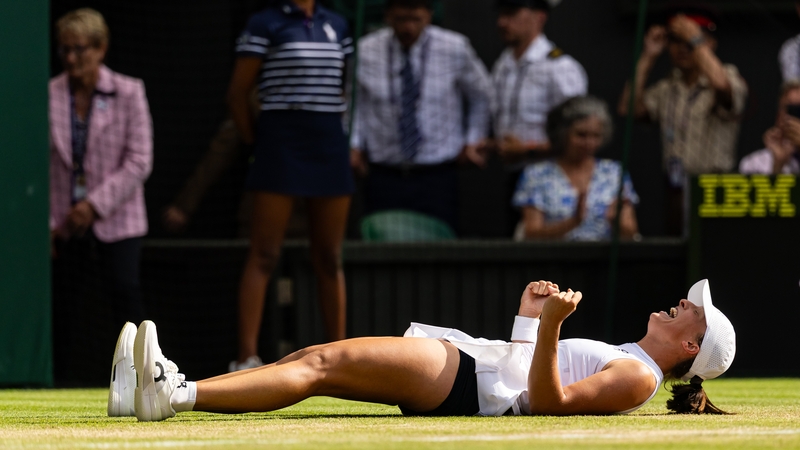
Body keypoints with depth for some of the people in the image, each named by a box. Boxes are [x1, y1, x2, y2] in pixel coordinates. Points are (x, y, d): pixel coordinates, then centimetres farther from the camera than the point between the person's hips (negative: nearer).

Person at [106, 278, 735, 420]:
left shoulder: (638, 378, -5)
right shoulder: (620, 356, 25)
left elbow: (549, 399, -19)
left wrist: (550, 326, -30)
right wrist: (530, 319, 30)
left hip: (467, 384, -9)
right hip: (470, 358, 9)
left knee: (323, 364, -20)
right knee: (313, 361, -2)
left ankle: (179, 396, -29)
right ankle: (164, 389, -11)